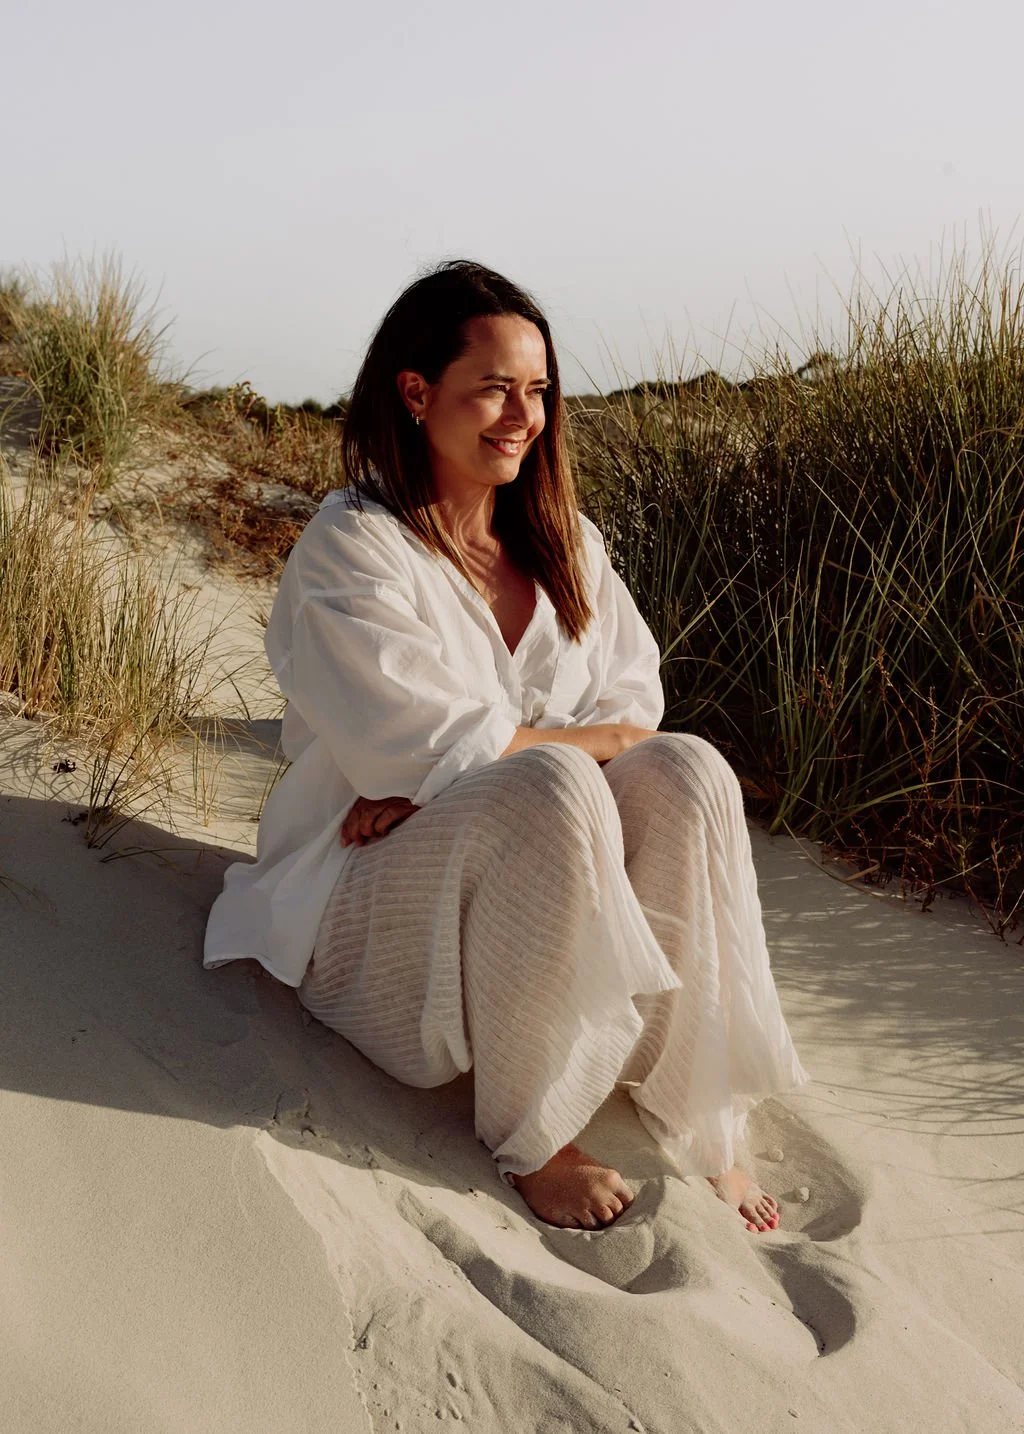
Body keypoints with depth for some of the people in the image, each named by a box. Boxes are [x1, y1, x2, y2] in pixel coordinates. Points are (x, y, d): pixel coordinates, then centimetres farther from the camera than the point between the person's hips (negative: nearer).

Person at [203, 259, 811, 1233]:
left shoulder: (562, 540, 10)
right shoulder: (351, 549, -10)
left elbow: (635, 700, -1)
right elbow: (441, 750, -19)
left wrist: (449, 779, -16)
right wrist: (593, 740, -9)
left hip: (539, 877, 6)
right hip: (371, 899, -5)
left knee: (685, 773, -21)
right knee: (552, 788, -34)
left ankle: (696, 1128, -13)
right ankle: (530, 1141, -16)